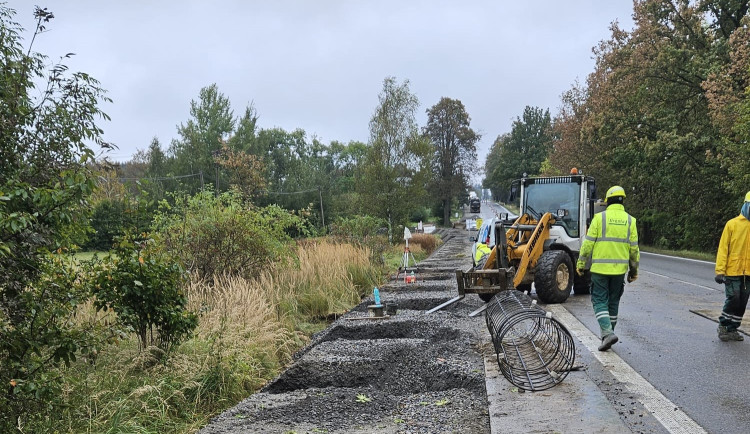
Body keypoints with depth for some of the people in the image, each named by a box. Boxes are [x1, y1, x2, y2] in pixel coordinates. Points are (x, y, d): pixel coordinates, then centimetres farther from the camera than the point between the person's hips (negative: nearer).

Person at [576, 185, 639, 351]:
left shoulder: (600, 218, -7)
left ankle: (607, 333, -15)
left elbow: (588, 243, -8)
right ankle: (608, 334, 23)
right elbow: (634, 248, 5)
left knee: (600, 301, 1)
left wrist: (581, 264, 1)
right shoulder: (630, 220, 3)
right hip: (619, 269, 4)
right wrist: (634, 269, 15)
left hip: (600, 268, -3)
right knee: (613, 302, 15)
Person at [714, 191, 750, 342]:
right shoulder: (732, 224, -4)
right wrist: (720, 271, -11)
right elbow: (723, 249, -5)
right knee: (733, 300, -5)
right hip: (732, 271, -4)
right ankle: (723, 325, 15)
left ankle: (732, 329, 21)